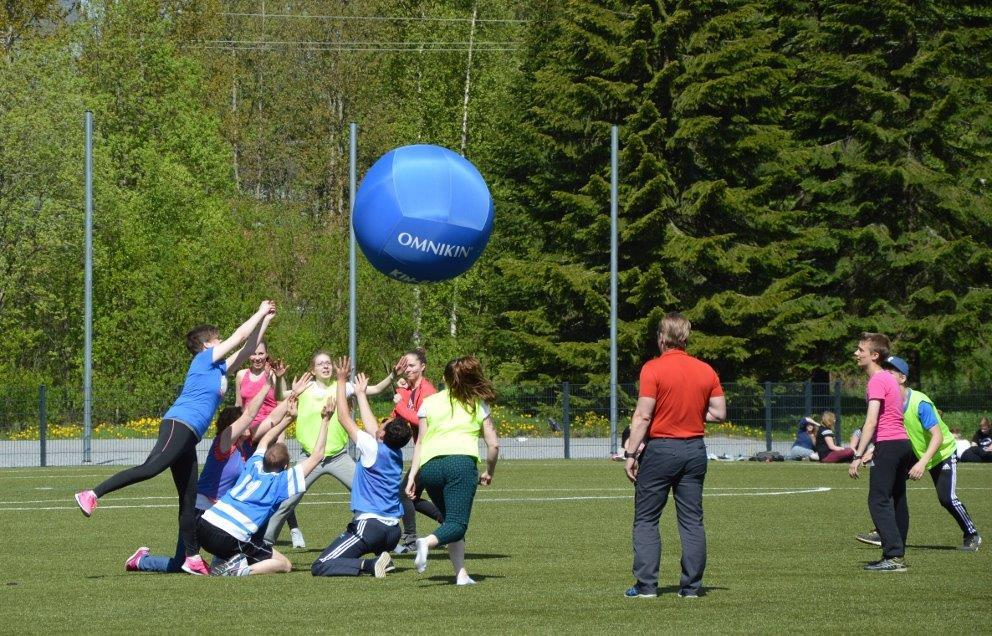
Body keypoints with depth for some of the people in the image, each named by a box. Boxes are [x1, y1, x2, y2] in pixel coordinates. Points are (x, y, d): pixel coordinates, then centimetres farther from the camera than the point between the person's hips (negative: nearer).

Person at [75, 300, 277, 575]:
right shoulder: (204, 358, 6)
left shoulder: (219, 368, 28)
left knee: (189, 500, 9)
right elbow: (239, 336, 7)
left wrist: (265, 320, 35)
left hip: (188, 438, 10)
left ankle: (192, 557, 11)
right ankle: (92, 495, -38)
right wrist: (260, 313, 19)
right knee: (152, 466, -30)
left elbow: (247, 347, 36)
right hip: (179, 425, -10)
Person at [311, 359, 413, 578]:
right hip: (393, 529, 8)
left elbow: (345, 418, -5)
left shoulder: (373, 449, -11)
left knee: (319, 567, -12)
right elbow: (372, 427, 25)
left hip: (369, 524, -8)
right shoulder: (397, 453, 9)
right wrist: (361, 393, 36)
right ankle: (382, 561, 3)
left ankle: (369, 565, -25)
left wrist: (342, 381, 1)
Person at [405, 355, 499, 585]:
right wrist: (489, 473, 28)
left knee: (450, 520, 16)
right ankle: (427, 542, -40)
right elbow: (493, 444, 14)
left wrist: (412, 476, 12)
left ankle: (461, 574, 5)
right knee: (457, 524, -10)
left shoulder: (430, 402, 20)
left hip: (429, 465, 3)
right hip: (461, 461, -3)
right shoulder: (478, 405, 18)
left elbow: (420, 442, 14)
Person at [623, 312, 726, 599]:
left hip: (660, 449, -4)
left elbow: (643, 416, -14)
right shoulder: (706, 371, 4)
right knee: (692, 520, 7)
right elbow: (719, 412, 5)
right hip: (694, 450, 4)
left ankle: (646, 584, -2)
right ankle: (692, 585, 5)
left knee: (645, 520, 3)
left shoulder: (653, 369, -10)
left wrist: (631, 453, -10)